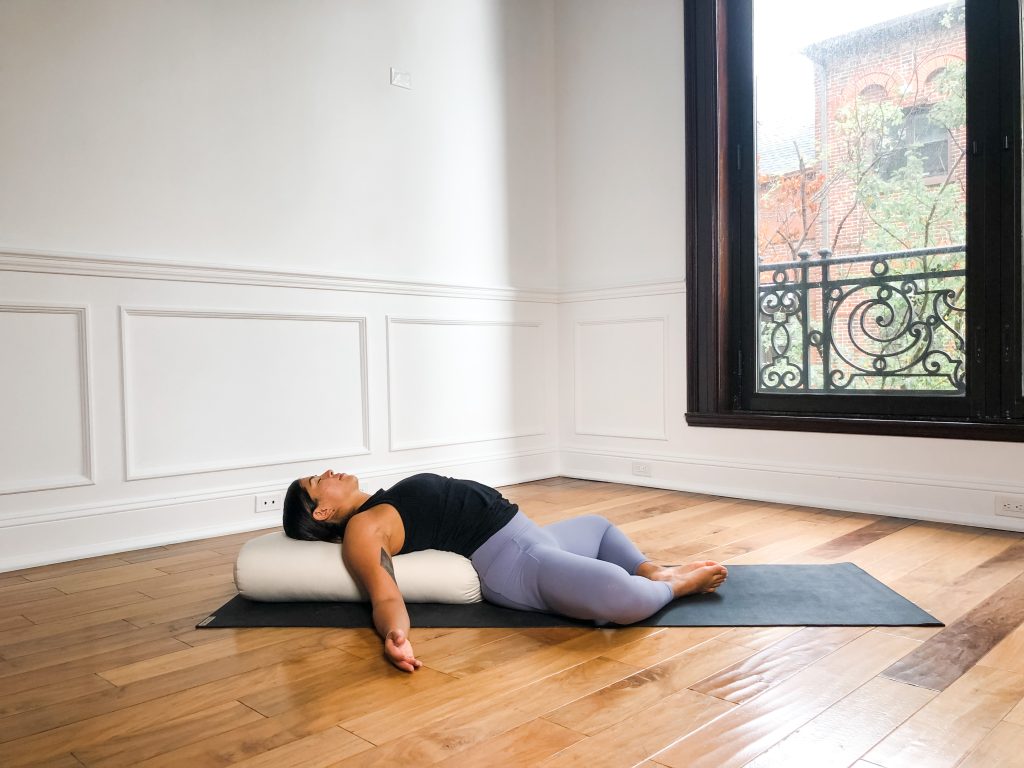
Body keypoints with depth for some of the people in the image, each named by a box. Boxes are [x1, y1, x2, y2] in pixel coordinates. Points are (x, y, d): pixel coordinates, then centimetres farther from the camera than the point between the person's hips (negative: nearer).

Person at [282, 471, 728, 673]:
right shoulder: (361, 528, -11)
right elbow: (385, 596, -23)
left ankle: (656, 572, 10)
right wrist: (395, 636, -45)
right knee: (622, 596, -33)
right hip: (512, 563, -11)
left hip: (527, 537, 11)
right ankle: (676, 585, 0)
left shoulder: (379, 508, 18)